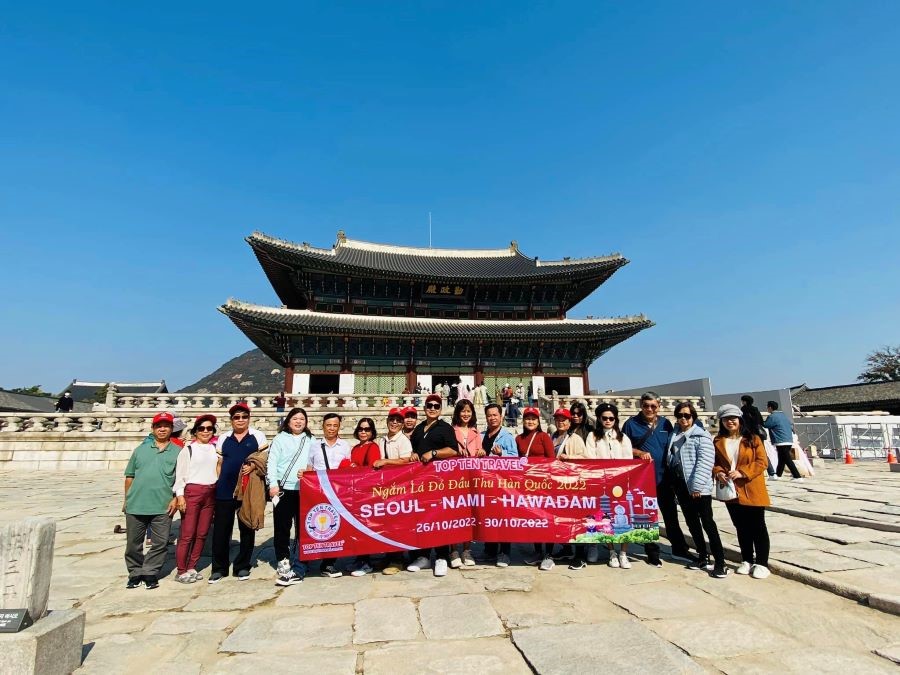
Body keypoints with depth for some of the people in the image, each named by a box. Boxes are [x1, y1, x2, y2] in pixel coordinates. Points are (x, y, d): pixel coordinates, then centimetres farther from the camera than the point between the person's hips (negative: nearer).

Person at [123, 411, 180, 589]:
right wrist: (126, 500, 10)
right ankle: (135, 573, 28)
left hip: (163, 507, -2)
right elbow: (130, 476, 13)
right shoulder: (140, 449, 11)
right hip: (136, 505, 2)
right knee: (133, 543, 12)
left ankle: (149, 572, 18)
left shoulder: (178, 452, 3)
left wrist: (176, 499, -7)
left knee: (160, 543, 2)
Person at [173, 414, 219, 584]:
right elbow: (180, 473, -3)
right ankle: (181, 571, 7)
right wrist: (179, 495, -8)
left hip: (210, 493, 4)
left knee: (202, 534, 8)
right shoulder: (188, 449, 0)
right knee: (187, 534, -2)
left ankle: (192, 568, 19)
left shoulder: (215, 448, 11)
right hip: (192, 492, -4)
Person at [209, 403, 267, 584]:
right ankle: (219, 568, 19)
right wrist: (217, 484, 6)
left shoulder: (257, 436, 4)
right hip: (225, 490, 2)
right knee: (221, 530, 5)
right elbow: (219, 464, 13)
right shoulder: (223, 438, 12)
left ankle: (242, 567, 20)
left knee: (247, 529, 7)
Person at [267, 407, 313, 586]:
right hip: (283, 490, -1)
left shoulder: (311, 440, 12)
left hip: (304, 490, 1)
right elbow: (271, 462, 0)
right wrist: (273, 484, -9)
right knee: (282, 528, 5)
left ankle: (298, 568, 7)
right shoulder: (280, 439, 7)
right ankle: (283, 563, 17)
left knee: (303, 529, 0)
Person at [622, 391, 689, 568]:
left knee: (670, 514, 14)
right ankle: (652, 553, 19)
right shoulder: (631, 423, -3)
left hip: (664, 476, 3)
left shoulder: (665, 424, 6)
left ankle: (679, 548, 29)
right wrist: (639, 453, -16)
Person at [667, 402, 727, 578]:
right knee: (692, 523, 15)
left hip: (698, 488, -7)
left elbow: (705, 462, -16)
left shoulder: (701, 435, -8)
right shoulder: (674, 436, 12)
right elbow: (670, 459, 17)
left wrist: (697, 485, -21)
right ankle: (702, 556, 27)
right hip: (681, 485, 7)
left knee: (708, 523, -5)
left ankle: (720, 562, 1)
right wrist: (673, 483, 11)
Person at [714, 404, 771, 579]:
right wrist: (718, 472, -12)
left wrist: (742, 472, -20)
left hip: (752, 491, -3)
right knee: (741, 528, 14)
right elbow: (714, 462, 10)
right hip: (731, 492, 3)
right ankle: (747, 560, 26)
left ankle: (761, 563, 14)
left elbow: (762, 462, -9)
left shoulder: (753, 439, -4)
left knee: (758, 527, 4)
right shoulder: (718, 441, 6)